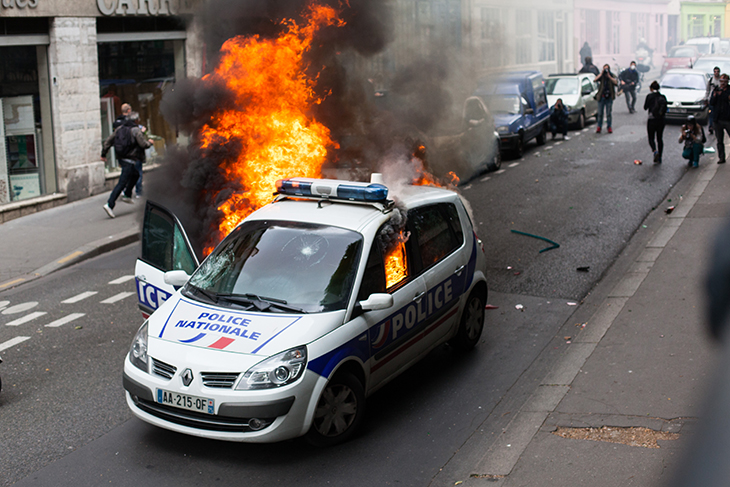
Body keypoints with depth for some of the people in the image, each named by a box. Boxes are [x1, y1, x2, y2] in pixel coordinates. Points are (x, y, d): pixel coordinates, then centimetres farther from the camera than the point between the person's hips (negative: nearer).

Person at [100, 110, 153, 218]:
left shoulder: (119, 128, 10)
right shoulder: (136, 130, -10)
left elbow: (108, 141, 11)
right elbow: (143, 144, -14)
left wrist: (103, 154, 18)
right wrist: (149, 142, 8)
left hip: (120, 158, 8)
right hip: (129, 160, -8)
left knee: (135, 174, 29)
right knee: (122, 183, -9)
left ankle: (127, 195, 29)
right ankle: (109, 204, -17)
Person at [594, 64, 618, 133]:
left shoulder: (612, 76, 5)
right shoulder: (601, 77, 5)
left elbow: (616, 82, -14)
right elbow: (595, 80, -13)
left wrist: (609, 76, -17)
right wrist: (601, 74, -16)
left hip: (609, 97, 0)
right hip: (601, 97, 0)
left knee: (608, 113, 1)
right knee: (600, 113, 3)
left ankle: (609, 127, 9)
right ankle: (599, 127, 11)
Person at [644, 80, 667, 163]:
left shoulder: (650, 96, -9)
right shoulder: (663, 97, 2)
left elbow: (645, 107, 0)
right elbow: (665, 109, 7)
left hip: (652, 120, -4)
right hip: (662, 120, 4)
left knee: (651, 139, 5)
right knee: (660, 138, 13)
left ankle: (655, 151, -24)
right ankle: (659, 158, 14)